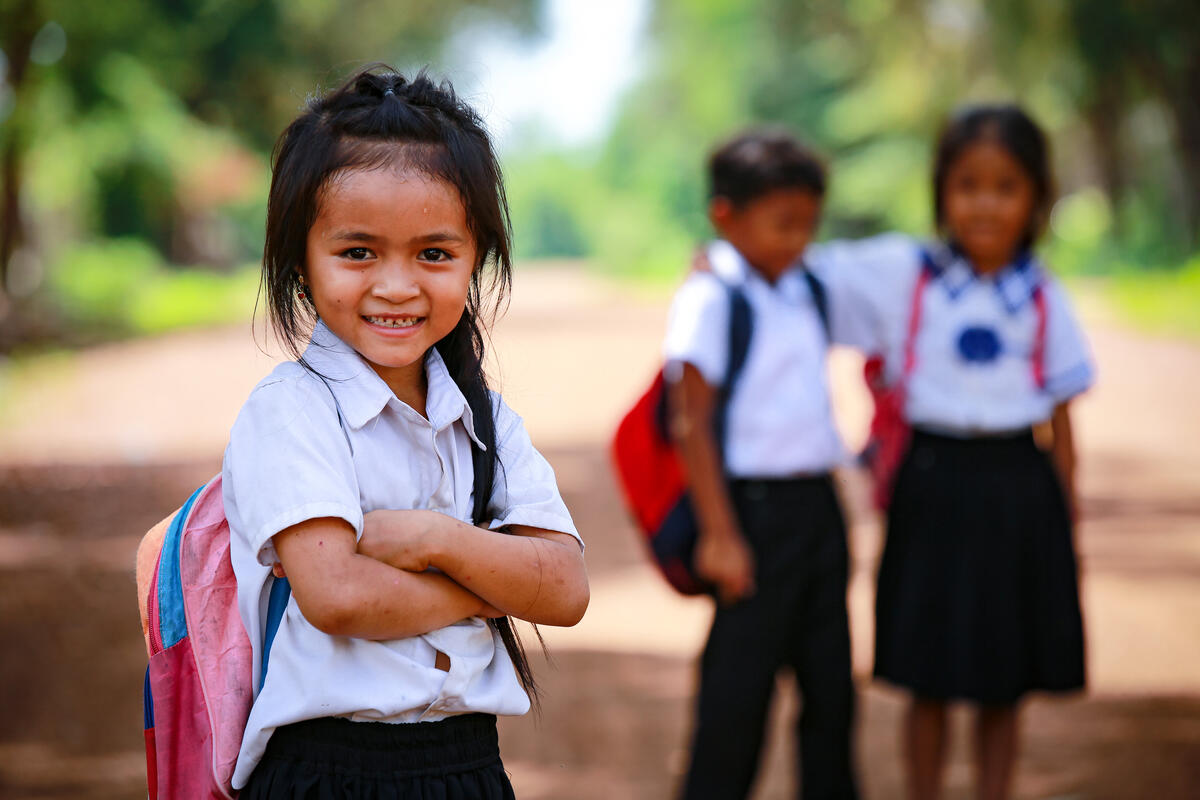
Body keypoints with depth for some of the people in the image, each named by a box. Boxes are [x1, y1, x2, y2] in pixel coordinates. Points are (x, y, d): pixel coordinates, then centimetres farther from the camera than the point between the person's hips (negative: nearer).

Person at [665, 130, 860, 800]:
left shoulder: (808, 291, 11)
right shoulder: (710, 297, -10)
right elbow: (691, 423, -13)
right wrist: (718, 534, -17)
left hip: (817, 504, 7)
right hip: (755, 508, -7)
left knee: (831, 682, 11)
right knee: (740, 687, -1)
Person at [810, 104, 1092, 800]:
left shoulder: (1044, 298, 3)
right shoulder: (900, 273, -1)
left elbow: (1061, 417, 6)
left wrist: (1070, 521, 6)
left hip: (1020, 488, 1)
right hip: (935, 482, -1)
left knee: (1004, 688, 9)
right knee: (930, 682, 7)